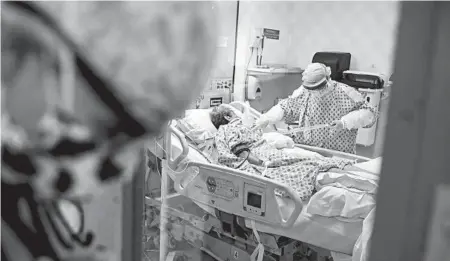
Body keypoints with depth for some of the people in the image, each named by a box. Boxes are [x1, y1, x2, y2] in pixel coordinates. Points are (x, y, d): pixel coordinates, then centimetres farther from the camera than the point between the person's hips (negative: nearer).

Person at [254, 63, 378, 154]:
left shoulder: (345, 93, -8)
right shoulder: (304, 92, 2)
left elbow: (371, 113, -8)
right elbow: (285, 107, 15)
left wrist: (345, 122, -21)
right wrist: (266, 119, -1)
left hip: (337, 155, -3)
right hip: (304, 150, 4)